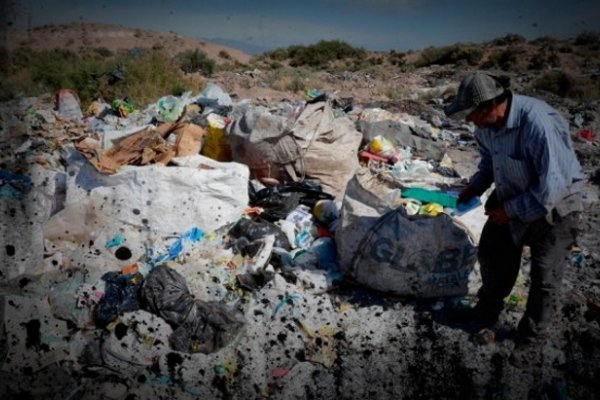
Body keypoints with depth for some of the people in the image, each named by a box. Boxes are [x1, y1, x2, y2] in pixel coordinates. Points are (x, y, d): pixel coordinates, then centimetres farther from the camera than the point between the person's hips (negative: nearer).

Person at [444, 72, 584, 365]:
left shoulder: (538, 123, -35)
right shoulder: (486, 125, -11)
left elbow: (553, 186, -33)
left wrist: (510, 210, -24)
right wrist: (475, 187, -6)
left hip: (553, 206, -7)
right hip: (512, 198, 7)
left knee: (544, 277, 4)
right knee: (492, 254, 17)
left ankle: (531, 339, 24)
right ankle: (487, 312, 39)